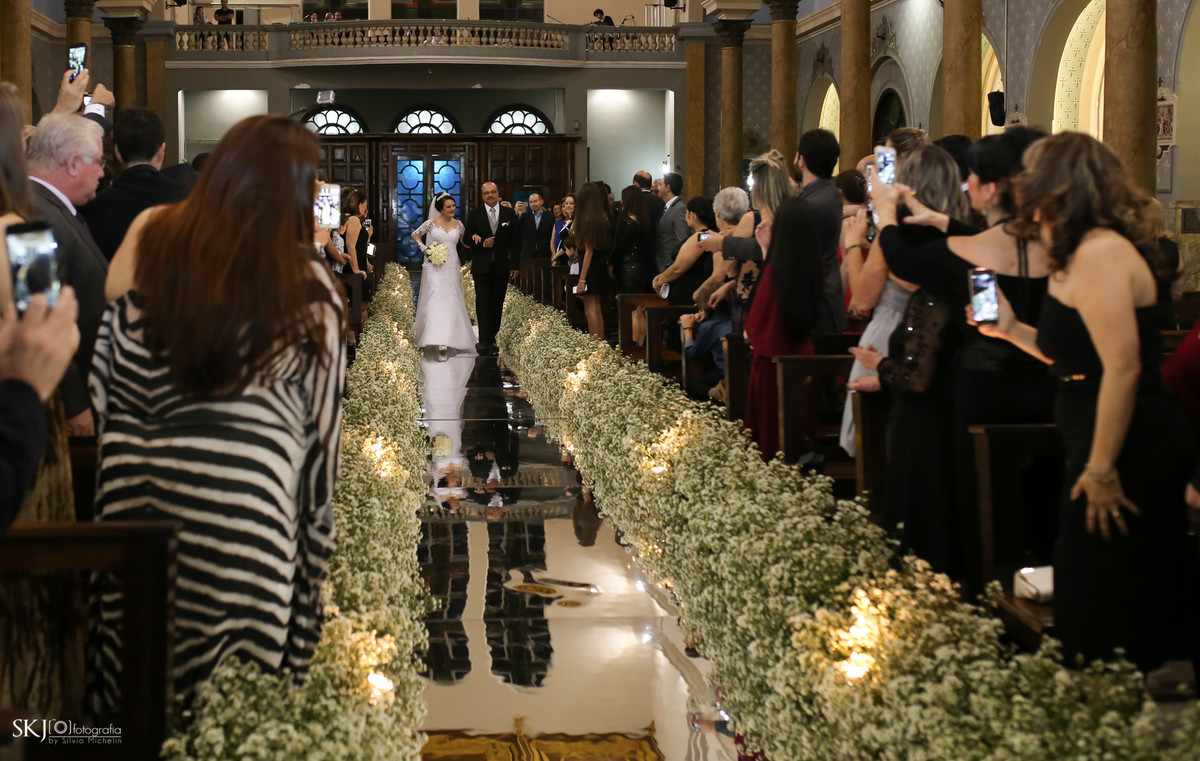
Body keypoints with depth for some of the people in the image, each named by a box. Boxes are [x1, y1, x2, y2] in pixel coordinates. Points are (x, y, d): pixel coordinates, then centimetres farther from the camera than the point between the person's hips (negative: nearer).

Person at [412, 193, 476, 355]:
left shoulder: (458, 225, 6)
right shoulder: (431, 223, -3)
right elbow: (415, 234, 8)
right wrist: (424, 249, -2)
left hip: (452, 268, 3)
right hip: (434, 268, -3)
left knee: (450, 302, 4)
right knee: (435, 301, -9)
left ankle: (450, 339, 15)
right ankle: (440, 343, -11)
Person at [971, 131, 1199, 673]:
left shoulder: (1099, 253, -17)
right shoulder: (1086, 254, 15)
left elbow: (1123, 366, -23)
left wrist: (1102, 468, -23)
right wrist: (1012, 329, 17)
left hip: (1129, 448, -11)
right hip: (1148, 447, 11)